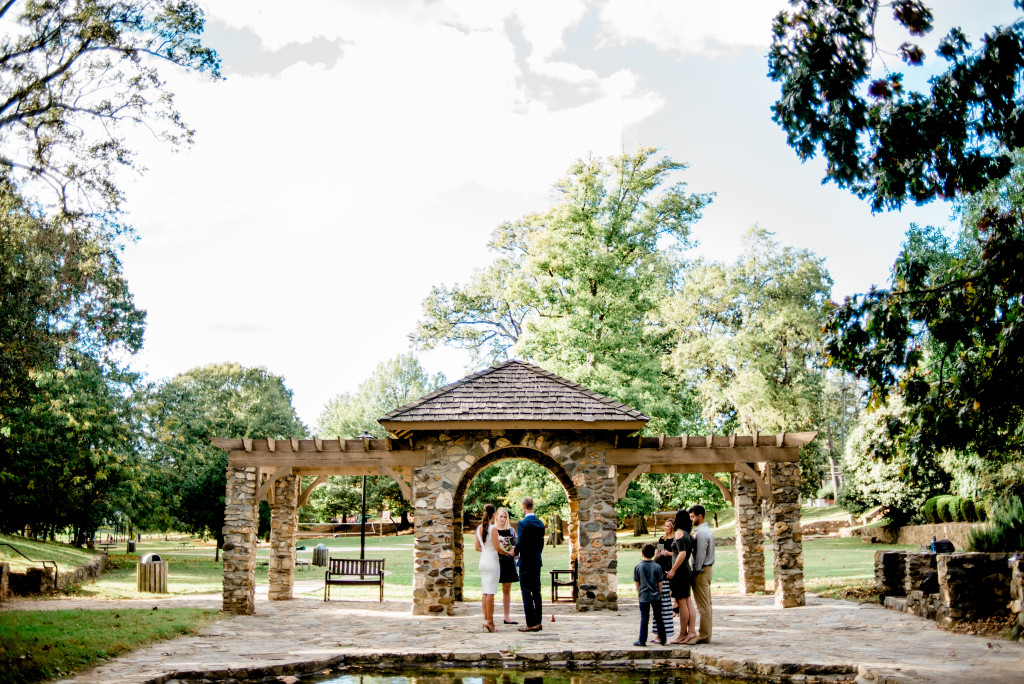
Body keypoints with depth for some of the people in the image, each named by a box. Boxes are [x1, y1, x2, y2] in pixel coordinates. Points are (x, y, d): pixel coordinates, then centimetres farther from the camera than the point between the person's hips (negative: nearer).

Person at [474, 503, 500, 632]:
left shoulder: (479, 528, 6)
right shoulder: (493, 528, -14)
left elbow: (477, 547, 11)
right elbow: (497, 548, -13)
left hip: (483, 561, 7)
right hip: (492, 560, -7)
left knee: (485, 591, 10)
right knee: (490, 592, -4)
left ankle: (486, 619, 13)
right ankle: (489, 620, -3)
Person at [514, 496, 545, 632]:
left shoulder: (523, 523, -15)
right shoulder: (540, 523, 7)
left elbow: (520, 543, -17)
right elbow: (541, 542, 12)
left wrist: (515, 552, 3)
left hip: (526, 561, -7)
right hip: (537, 562, 7)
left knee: (526, 592, -4)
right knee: (536, 591, 11)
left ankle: (531, 623, -5)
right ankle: (538, 622, 14)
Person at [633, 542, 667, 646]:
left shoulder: (638, 567, -5)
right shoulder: (657, 567, -7)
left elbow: (637, 582, 1)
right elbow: (660, 583, -2)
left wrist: (638, 593, 14)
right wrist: (659, 593, 13)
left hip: (643, 597, 0)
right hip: (655, 596, 0)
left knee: (644, 618, 5)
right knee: (658, 618, 10)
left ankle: (642, 640, 6)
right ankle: (662, 640, 16)